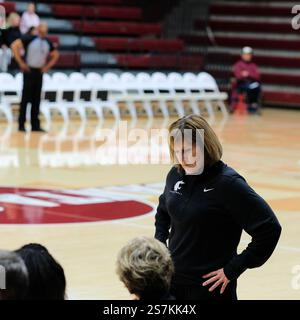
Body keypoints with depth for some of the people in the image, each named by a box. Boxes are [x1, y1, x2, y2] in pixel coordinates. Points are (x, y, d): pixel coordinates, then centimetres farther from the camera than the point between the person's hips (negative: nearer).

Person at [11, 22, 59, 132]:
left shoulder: (47, 42, 6)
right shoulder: (29, 38, -10)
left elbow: (55, 55, 21)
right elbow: (15, 46, -16)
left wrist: (47, 66, 9)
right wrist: (21, 63, -13)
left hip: (39, 72, 5)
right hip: (29, 71, -5)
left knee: (36, 100, 6)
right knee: (25, 99, -3)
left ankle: (35, 125, 10)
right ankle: (21, 125, 2)